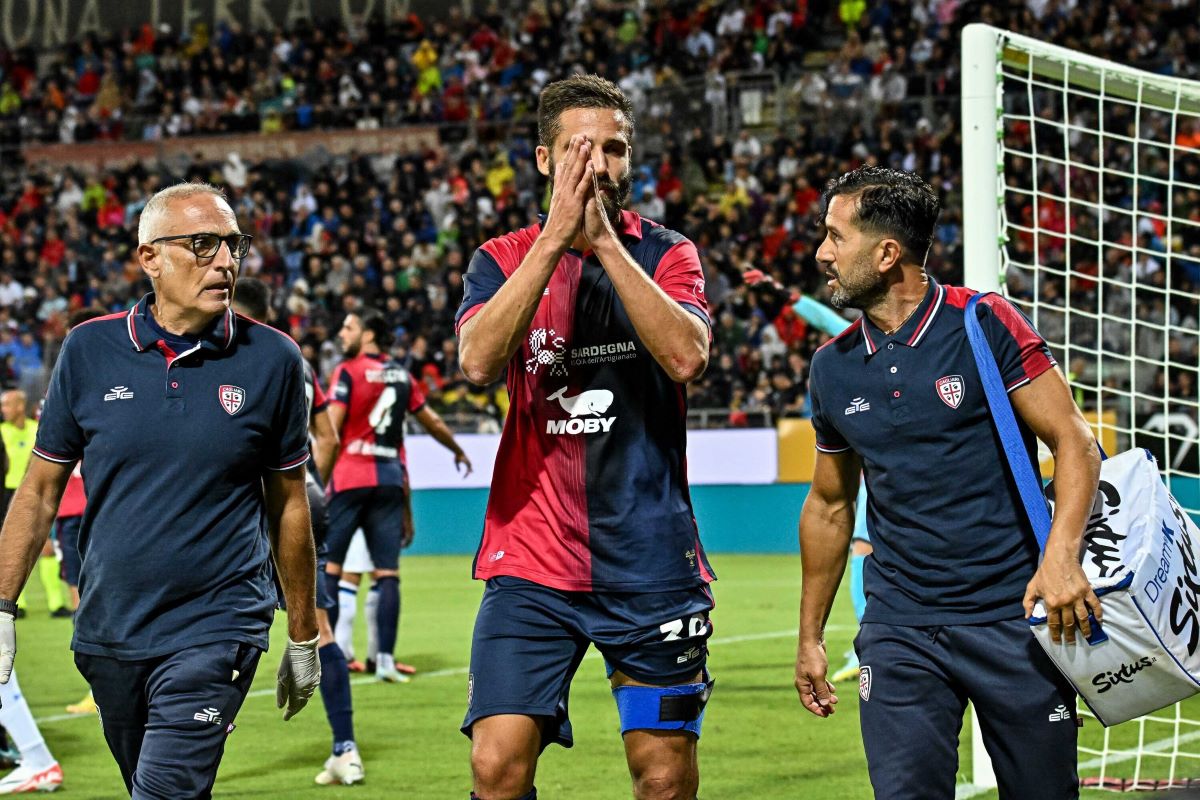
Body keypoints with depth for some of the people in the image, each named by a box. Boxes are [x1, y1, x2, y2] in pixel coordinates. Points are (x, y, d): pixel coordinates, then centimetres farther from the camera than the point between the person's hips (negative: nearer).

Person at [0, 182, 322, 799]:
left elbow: (288, 504, 6)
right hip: (108, 635, 3)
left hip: (216, 631, -3)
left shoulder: (272, 361, -2)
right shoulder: (89, 350, 0)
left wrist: (302, 638, 11)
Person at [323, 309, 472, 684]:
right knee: (388, 573, 2)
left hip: (350, 478, -4)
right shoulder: (401, 375, 12)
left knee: (329, 565, 1)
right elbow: (431, 421, 22)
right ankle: (385, 658, -1)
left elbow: (331, 430, -11)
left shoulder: (348, 372, -4)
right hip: (389, 479, 4)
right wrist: (459, 452, 39)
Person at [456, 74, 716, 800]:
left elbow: (688, 357, -15)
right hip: (530, 559, 0)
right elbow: (479, 359, -14)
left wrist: (603, 238, -16)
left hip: (652, 560, 0)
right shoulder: (504, 260, 7)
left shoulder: (667, 255, 5)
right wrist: (557, 237, -16)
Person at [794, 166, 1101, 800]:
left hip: (1013, 615, -3)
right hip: (898, 631, 3)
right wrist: (810, 637, 19)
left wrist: (1060, 557, -22)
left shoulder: (985, 323, -6)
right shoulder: (832, 368, 7)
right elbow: (829, 504, 19)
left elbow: (1073, 441, -6)